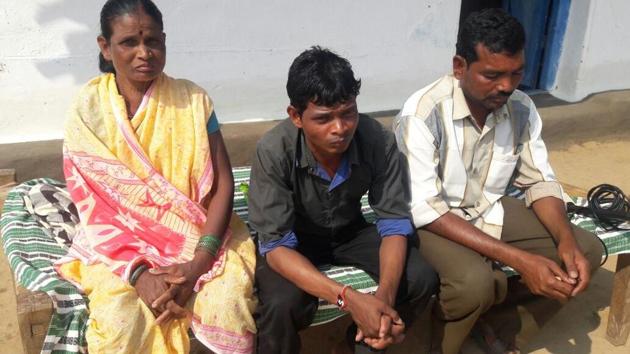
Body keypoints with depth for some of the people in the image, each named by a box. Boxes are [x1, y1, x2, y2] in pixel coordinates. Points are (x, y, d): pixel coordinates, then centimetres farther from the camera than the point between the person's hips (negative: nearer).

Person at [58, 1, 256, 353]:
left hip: (197, 237, 1)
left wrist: (198, 263, -19)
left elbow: (223, 186, -7)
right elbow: (92, 206, -7)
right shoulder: (88, 110, -5)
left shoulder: (193, 100, -5)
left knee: (229, 301, -26)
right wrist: (138, 272, -20)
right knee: (120, 320, -27)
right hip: (121, 244, 0)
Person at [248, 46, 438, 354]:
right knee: (282, 306, -32)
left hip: (350, 231, 3)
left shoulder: (379, 140, -24)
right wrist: (349, 299, -42)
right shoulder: (273, 152, -31)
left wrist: (385, 295, -36)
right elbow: (276, 245, -29)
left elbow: (394, 222, -17)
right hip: (293, 240, -3)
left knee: (422, 279, -16)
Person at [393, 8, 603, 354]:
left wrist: (565, 239, -18)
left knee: (586, 249, -3)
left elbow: (539, 181, 2)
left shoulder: (521, 109, -7)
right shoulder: (421, 115, -26)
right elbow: (426, 210, -29)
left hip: (490, 210, 7)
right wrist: (517, 258, -33)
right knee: (475, 283, -35)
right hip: (430, 221, -6)